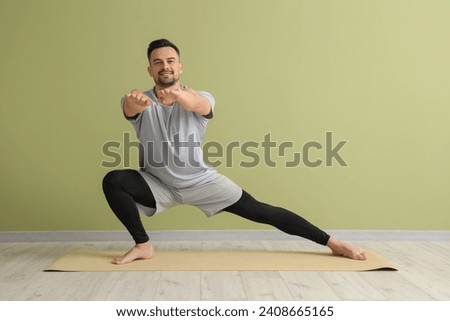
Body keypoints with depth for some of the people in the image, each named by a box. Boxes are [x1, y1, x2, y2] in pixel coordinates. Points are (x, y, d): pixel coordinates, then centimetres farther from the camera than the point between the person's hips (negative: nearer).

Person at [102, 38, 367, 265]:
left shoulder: (200, 98, -11)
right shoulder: (141, 103, -9)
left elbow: (198, 105, -37)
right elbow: (130, 108, -34)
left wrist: (178, 94, -61)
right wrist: (135, 100, -60)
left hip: (201, 181, -1)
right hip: (158, 184, 1)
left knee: (261, 212, -5)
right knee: (113, 181, -23)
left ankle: (332, 243, 5)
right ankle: (143, 245, -9)